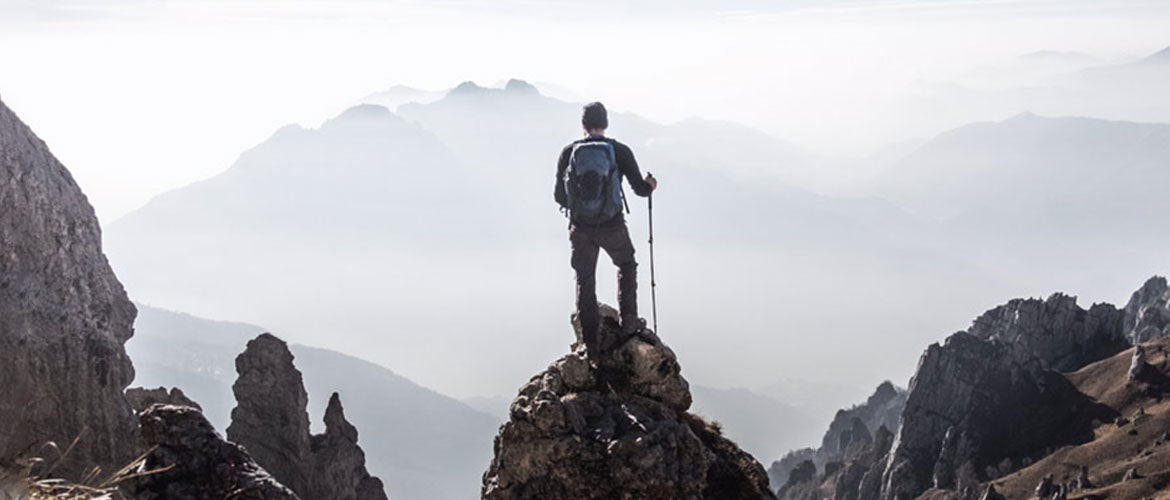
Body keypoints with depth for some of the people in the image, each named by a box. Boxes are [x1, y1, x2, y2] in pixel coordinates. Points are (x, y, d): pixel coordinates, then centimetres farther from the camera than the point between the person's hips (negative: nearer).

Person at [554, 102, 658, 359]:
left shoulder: (569, 152, -2)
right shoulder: (619, 151, -6)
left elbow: (559, 197, 2)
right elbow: (640, 188, -5)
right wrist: (650, 185, 19)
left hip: (580, 229, 1)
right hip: (612, 226, -1)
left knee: (585, 283, 11)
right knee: (627, 266, 27)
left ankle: (591, 344, 10)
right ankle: (628, 319, 18)